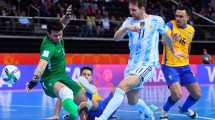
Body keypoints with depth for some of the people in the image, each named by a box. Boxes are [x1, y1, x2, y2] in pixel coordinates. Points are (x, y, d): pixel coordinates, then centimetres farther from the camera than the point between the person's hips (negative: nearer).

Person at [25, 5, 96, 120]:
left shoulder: (56, 35, -3)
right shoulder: (49, 47, -25)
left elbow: (62, 23, 16)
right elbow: (42, 64, -42)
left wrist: (66, 16, -7)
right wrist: (35, 78, -61)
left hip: (62, 76, 9)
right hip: (50, 80, -9)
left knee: (86, 104, 8)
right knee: (67, 93, -43)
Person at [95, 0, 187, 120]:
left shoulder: (157, 20, -1)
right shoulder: (129, 21, 5)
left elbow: (167, 36, 18)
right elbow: (116, 38, -8)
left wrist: (173, 51, 31)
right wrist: (126, 28, -28)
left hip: (147, 65, -5)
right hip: (132, 65, 6)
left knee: (122, 86, -28)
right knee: (133, 101, 11)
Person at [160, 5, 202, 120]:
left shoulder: (191, 30, 3)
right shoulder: (171, 25, -14)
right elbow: (164, 41, -32)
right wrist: (171, 40, -52)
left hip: (185, 67, 6)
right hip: (170, 66, -6)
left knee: (197, 94, 6)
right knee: (177, 94, -22)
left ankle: (184, 109, 38)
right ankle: (165, 110, 10)